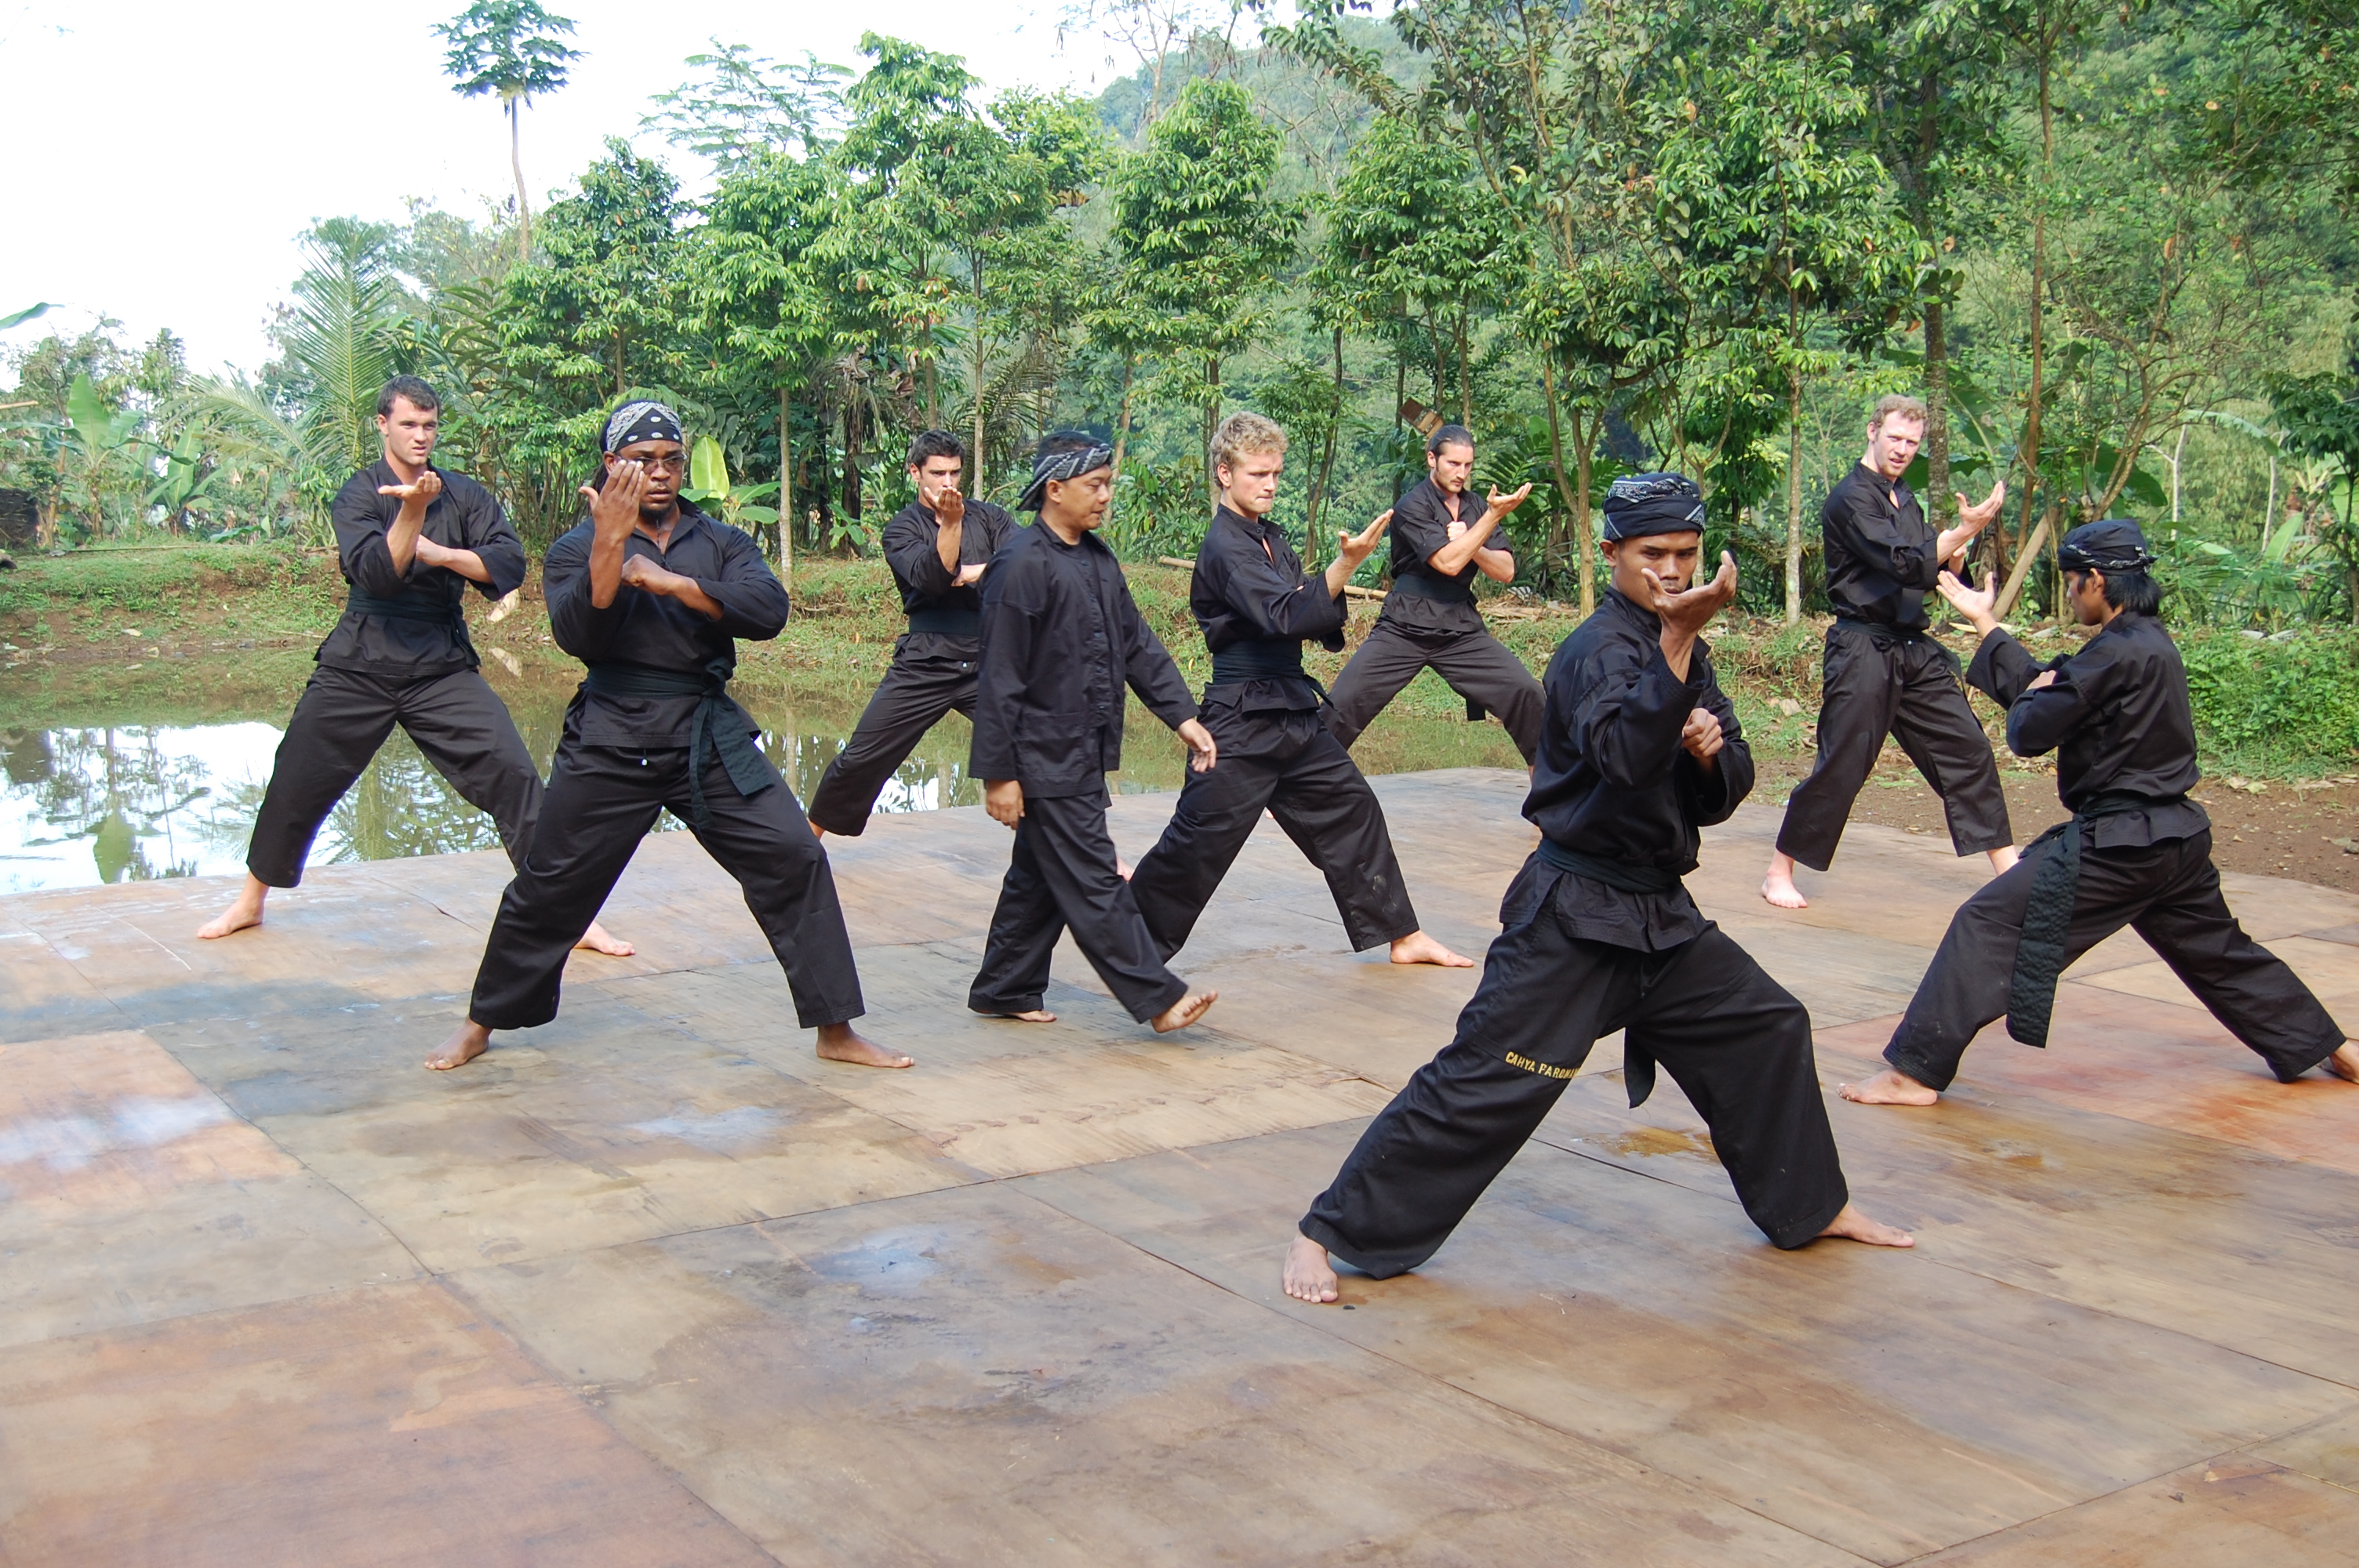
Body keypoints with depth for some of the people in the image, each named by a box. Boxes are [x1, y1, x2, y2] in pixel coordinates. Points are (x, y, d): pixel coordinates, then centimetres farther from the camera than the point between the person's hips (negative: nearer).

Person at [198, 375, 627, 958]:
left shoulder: (464, 494, 3)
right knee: (296, 784, 8)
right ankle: (250, 903, 32)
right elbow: (375, 574, -20)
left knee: (511, 775, -13)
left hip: (444, 668, 1)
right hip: (358, 666, 0)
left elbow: (508, 565, -9)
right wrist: (414, 510, -31)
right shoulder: (359, 494, -3)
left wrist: (437, 552, -17)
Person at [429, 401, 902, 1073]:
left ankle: (836, 1030, 1)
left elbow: (768, 611, -11)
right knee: (550, 888, 5)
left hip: (712, 739, 2)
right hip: (611, 741, -2)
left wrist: (670, 581, -18)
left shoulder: (721, 541, 8)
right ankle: (482, 1024, 27)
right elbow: (580, 636, -17)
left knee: (795, 861, -7)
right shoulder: (580, 548, 2)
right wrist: (611, 540, -25)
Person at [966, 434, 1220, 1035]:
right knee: (1093, 881, -3)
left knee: (1041, 877, 16)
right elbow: (999, 679, -16)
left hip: (1085, 752, 9)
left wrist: (1184, 717, 5)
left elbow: (1138, 645, 14)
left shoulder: (1098, 559, 10)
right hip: (1045, 755, -9)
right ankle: (1158, 998, 1)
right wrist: (998, 774, -16)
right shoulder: (1022, 567, -16)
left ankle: (1006, 990, 28)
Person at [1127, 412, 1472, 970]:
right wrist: (1347, 563, -34)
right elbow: (1286, 616, -27)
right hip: (1242, 717, -9)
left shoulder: (1270, 539, 12)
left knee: (1351, 809, 13)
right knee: (1200, 840, -6)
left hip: (1292, 711, 9)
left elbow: (1309, 613, 18)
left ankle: (1402, 935, 24)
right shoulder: (1225, 546, -15)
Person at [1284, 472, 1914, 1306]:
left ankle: (1811, 1206, 37)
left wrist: (1712, 749, -10)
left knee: (1767, 1029, 17)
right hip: (1574, 915, -8)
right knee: (1485, 1081, -11)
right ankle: (1329, 1232, -4)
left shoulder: (1685, 650, 10)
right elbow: (1627, 756, -34)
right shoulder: (1598, 648, -15)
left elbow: (1722, 792, 12)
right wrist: (1679, 637, -37)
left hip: (1660, 910, 8)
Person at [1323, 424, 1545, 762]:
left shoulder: (1475, 507, 11)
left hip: (1462, 630, 4)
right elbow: (1448, 563, -20)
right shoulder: (1413, 505, -6)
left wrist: (1467, 543, -12)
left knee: (1526, 693, -8)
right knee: (1343, 702, -12)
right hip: (1404, 629, -4)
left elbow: (1506, 572, 4)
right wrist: (1494, 515, -19)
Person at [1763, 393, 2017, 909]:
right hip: (1863, 649, -8)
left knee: (1967, 749, 4)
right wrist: (1964, 531, -24)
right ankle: (1779, 873, 8)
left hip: (1913, 649, 8)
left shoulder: (1905, 500, 16)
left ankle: (2007, 867, 12)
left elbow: (1933, 572, 18)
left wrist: (1955, 553, -3)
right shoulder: (1852, 499, -10)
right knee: (1840, 767, -6)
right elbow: (1903, 565, -21)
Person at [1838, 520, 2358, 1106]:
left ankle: (1915, 1072, -14)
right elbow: (2045, 683, 18)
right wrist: (1985, 622, 25)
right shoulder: (2150, 642, 11)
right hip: (2176, 836, 10)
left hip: (2117, 843, -10)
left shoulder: (2117, 654, -19)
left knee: (1988, 927, -10)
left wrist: (2032, 697, 6)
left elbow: (2029, 731, -17)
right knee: (2217, 951, 28)